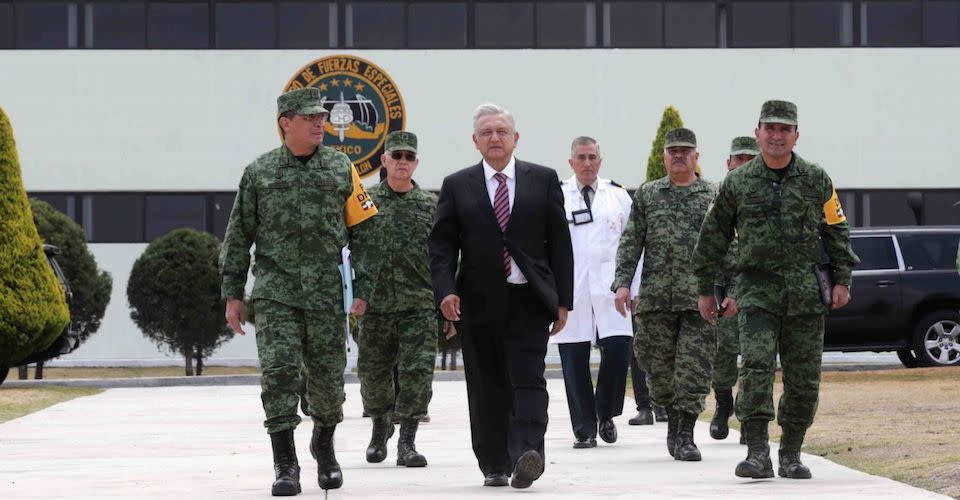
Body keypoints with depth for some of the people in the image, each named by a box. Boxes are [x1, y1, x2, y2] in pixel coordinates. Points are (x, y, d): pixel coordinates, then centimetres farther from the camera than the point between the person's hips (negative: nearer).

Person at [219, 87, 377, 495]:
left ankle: (324, 444, 34)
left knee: (327, 377, 7)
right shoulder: (259, 172, 5)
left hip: (327, 293, 1)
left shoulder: (341, 168, 6)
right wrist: (232, 295, 5)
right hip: (275, 291, -1)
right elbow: (238, 237, 9)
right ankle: (285, 465, -6)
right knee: (279, 373, -10)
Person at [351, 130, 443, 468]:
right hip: (375, 303, 1)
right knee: (373, 373, 8)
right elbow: (349, 251, 4)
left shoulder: (430, 205, 6)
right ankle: (380, 426, 32)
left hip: (420, 305, 0)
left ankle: (407, 442, -4)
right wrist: (356, 294, -5)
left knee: (417, 372, -8)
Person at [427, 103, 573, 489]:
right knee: (487, 387, 5)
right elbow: (441, 244, 4)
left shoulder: (543, 180, 6)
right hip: (479, 302, 1)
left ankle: (526, 456, -22)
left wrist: (563, 299, 1)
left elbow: (560, 242, 6)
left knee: (528, 380, -12)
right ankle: (493, 465, 13)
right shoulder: (457, 186, 7)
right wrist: (446, 290, -11)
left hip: (529, 301, -1)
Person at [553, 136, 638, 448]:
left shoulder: (619, 197, 12)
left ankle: (606, 414, 11)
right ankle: (584, 430, 6)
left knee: (618, 347, -12)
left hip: (608, 287, 1)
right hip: (569, 290, -1)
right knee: (575, 360, -2)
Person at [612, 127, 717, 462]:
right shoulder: (647, 195, 10)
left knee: (694, 368, -7)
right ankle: (673, 420, 26)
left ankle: (685, 436, -5)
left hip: (700, 297, -1)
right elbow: (631, 242, 7)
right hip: (656, 297, 1)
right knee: (659, 368, 5)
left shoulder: (714, 197, 8)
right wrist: (622, 282, -3)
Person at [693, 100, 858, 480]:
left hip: (806, 293, 1)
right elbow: (713, 238, 12)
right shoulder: (738, 183, 5)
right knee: (756, 368, -16)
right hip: (756, 289, -1)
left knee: (803, 378, 4)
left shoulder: (816, 180, 7)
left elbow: (836, 231, 12)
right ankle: (757, 454, -17)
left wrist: (841, 280, 4)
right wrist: (706, 289, 13)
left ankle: (791, 455, 16)